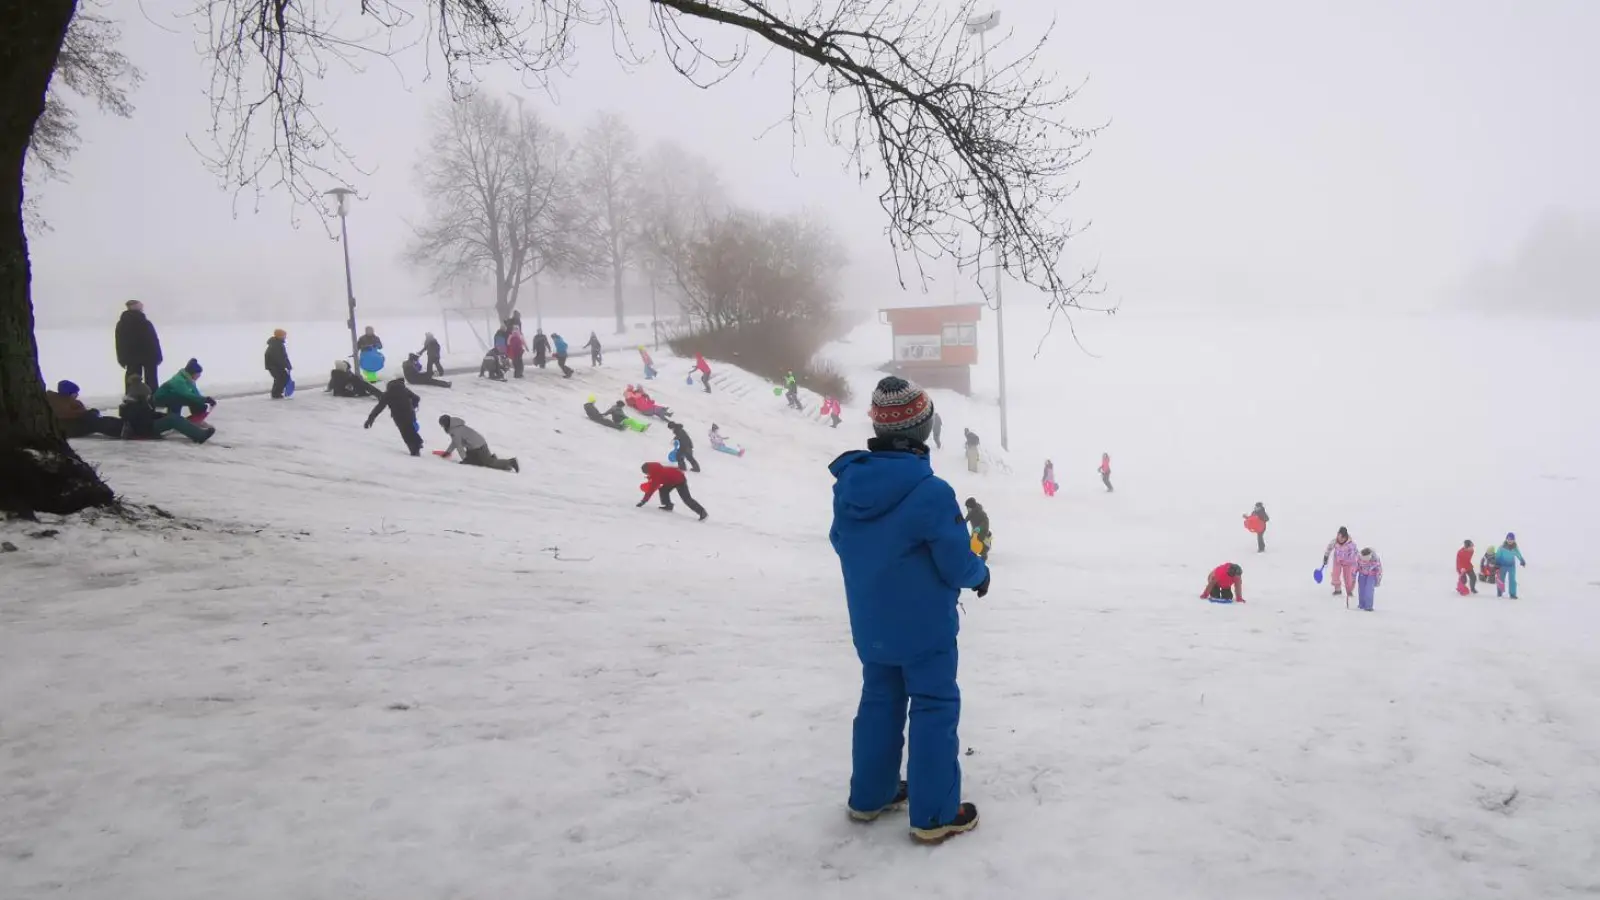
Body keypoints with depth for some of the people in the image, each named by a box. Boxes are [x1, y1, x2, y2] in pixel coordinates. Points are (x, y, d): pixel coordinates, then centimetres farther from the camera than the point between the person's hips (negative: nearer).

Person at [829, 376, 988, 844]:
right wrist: (980, 574, 4)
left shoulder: (848, 482, -7)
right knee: (935, 709, 6)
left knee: (879, 702, 20)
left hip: (870, 625, 6)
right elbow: (957, 564, -18)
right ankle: (934, 814, 13)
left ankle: (869, 796, 31)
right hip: (924, 626, -6)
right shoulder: (930, 491, -26)